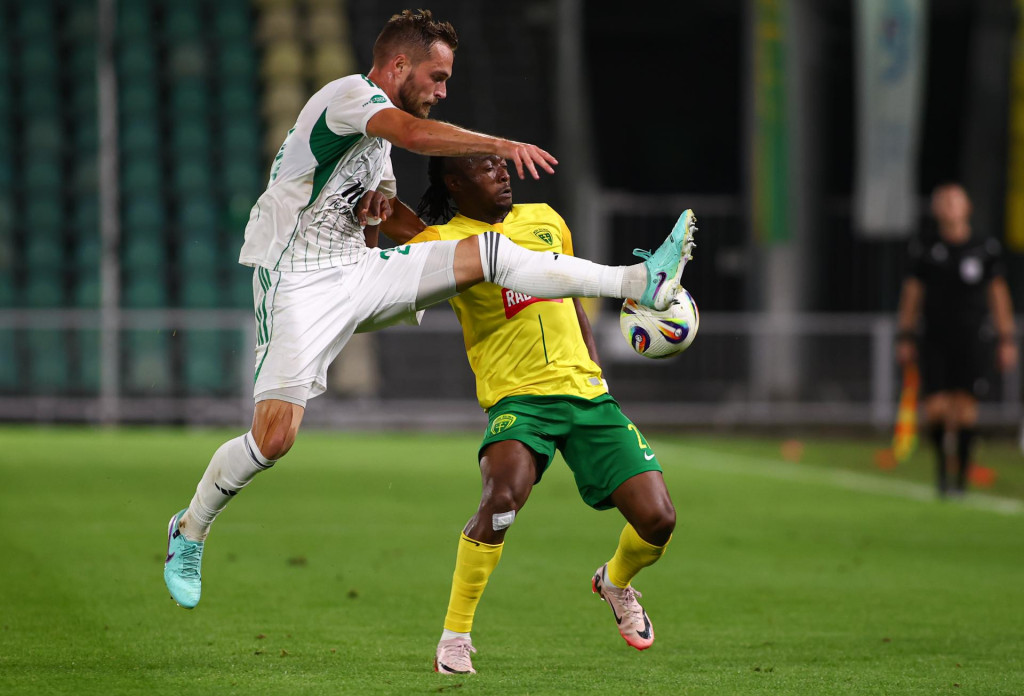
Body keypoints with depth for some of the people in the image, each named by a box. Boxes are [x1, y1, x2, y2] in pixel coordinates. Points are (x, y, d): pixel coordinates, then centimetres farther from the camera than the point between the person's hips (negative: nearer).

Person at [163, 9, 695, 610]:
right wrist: (503, 146, -34)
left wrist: (383, 207, 6)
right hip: (301, 284, -8)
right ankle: (190, 532, 5)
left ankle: (641, 283, -14)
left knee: (490, 251, -8)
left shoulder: (378, 134, 19)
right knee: (274, 436, -17)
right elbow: (415, 133, -31)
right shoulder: (351, 93, -11)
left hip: (360, 272, 8)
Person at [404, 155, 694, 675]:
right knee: (503, 496, -34)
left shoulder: (546, 220, 15)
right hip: (517, 397, -5)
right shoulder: (443, 241, -1)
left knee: (658, 520, -5)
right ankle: (454, 636, -17)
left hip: (586, 389, 5)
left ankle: (616, 581, 32)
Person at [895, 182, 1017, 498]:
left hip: (971, 340, 0)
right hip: (934, 340, 0)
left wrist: (1007, 341, 3)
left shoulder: (984, 250, 4)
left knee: (964, 409, -6)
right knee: (935, 409, -9)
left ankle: (961, 476, 6)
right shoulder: (925, 248, 5)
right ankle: (941, 460, 19)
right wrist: (905, 338, 5)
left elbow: (998, 295, 8)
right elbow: (911, 294, 9)